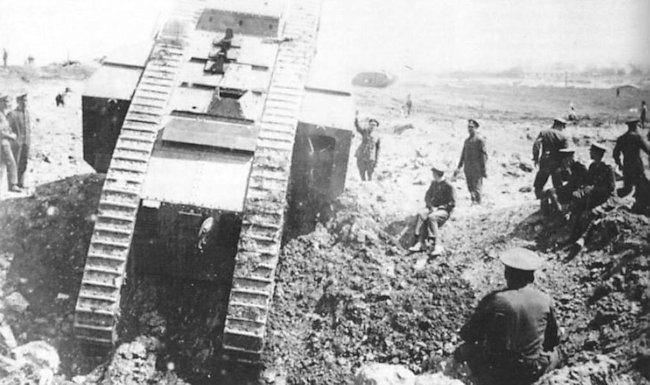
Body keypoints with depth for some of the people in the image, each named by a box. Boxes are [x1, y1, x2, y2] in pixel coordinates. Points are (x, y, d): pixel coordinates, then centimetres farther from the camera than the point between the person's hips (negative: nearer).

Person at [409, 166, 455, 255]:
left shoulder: (449, 186, -8)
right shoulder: (434, 183, 13)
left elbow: (452, 204, -10)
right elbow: (427, 196, 15)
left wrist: (439, 208, -15)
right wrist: (431, 207, -5)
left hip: (444, 210, -6)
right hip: (433, 208, 6)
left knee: (431, 217, -36)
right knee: (420, 215, -25)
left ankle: (437, 245, -36)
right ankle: (420, 243, -32)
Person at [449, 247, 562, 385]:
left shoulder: (493, 300, -19)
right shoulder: (545, 301, -12)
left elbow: (467, 335, -8)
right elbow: (553, 340, 3)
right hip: (533, 373, 0)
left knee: (467, 349, 29)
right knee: (556, 352, 31)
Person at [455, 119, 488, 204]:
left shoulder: (480, 140, -5)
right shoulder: (466, 140, 15)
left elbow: (484, 155, -7)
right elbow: (463, 155, 20)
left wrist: (483, 170, -11)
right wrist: (459, 167, 15)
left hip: (476, 169, -6)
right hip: (467, 169, 6)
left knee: (476, 188, -8)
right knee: (470, 188, 9)